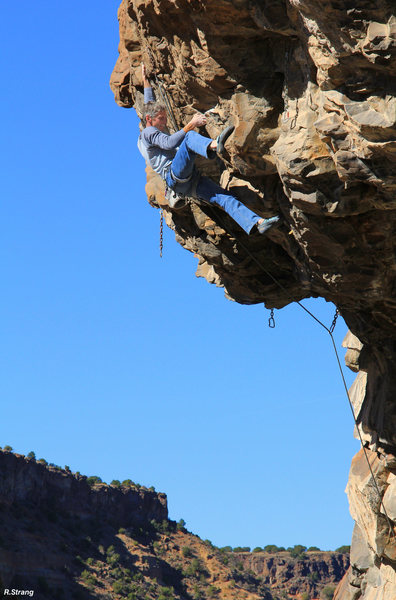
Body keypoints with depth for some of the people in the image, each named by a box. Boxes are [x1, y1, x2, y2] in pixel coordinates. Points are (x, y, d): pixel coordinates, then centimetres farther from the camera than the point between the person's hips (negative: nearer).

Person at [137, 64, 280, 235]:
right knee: (190, 137, -30)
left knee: (224, 197, -10)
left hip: (189, 182, 9)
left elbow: (150, 104, 49)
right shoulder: (147, 133, 5)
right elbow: (169, 143, -16)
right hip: (174, 176, -9)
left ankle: (257, 222, -24)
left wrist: (146, 80, 53)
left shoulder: (157, 131, 35)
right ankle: (215, 145, -65)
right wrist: (190, 125, -19)